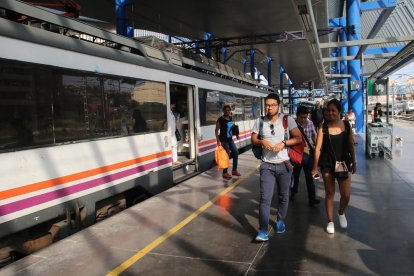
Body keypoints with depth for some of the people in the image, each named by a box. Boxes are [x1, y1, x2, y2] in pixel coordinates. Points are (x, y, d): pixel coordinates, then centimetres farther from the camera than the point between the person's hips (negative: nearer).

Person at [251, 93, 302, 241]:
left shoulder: (287, 120, -5)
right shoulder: (260, 121, 1)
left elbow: (298, 138, -4)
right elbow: (253, 139, 9)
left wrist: (283, 143, -19)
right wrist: (262, 141, -13)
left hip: (284, 164, 0)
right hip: (267, 165, 0)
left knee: (283, 196, 15)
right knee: (265, 198, -6)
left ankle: (280, 221, 36)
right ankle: (263, 231, -4)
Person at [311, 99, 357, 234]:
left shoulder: (346, 125, -1)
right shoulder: (323, 127, -8)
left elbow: (351, 145, 7)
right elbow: (318, 148, -10)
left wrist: (353, 161, 10)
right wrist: (315, 167, -11)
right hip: (327, 165, -1)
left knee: (346, 195, 0)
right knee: (329, 193, 7)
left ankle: (341, 213, 33)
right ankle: (330, 221, 25)